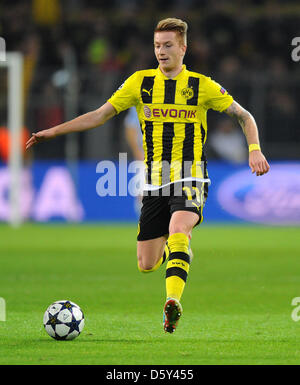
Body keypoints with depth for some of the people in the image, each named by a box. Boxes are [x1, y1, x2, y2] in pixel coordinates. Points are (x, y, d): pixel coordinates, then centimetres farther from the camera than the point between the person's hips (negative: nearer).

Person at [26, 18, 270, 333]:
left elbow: (244, 116, 9)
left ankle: (173, 302, -41)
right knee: (146, 265, 2)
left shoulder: (202, 86, 2)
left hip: (190, 179, -3)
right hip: (155, 182, 3)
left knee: (178, 230, -33)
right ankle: (173, 247, 39)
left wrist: (254, 149, -8)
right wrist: (53, 131, 4)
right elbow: (100, 115, 10)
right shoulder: (141, 82, 7)